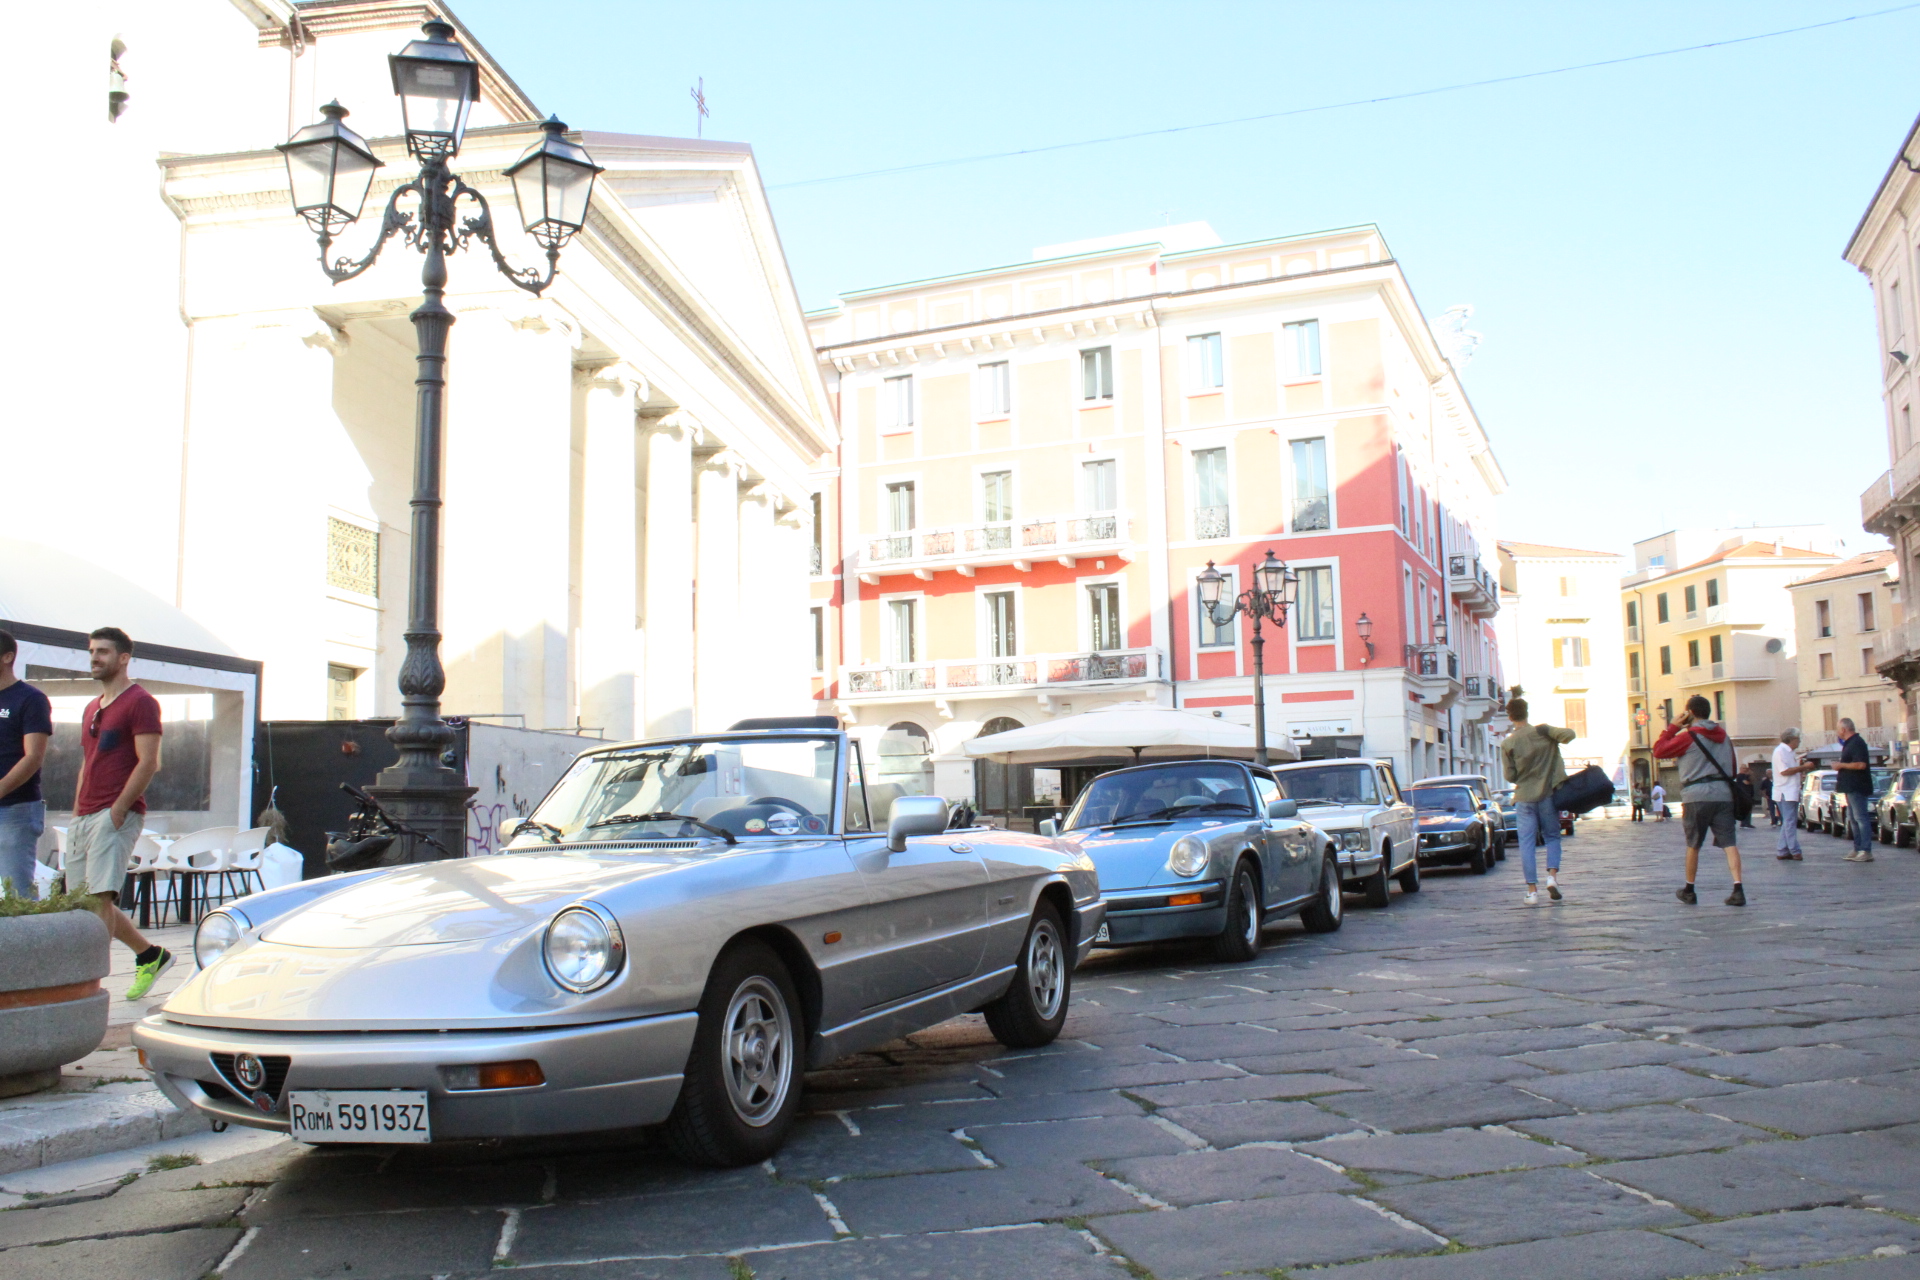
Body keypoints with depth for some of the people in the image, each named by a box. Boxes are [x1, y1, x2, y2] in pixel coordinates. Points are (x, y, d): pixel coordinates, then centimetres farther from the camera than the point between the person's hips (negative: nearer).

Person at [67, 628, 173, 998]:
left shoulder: (140, 702, -5)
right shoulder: (92, 708, 22)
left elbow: (148, 763, -13)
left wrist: (117, 810, -17)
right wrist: (77, 814, 14)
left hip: (117, 815, -9)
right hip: (84, 818, 9)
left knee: (100, 897, -14)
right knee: (82, 900, 9)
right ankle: (152, 955, 21)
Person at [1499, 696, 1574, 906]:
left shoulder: (1508, 744, -6)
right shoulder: (1542, 731, -5)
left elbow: (1509, 775, -4)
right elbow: (1569, 734, -15)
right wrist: (1556, 740, 7)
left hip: (1524, 798, -1)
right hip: (1547, 794, 1)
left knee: (1526, 843, 3)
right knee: (1552, 836, 16)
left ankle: (1532, 890, -1)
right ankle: (1552, 875, -6)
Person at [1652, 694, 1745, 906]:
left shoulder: (1688, 736, -5)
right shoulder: (1723, 735, 14)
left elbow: (1658, 751, 0)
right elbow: (1732, 765, 18)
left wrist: (1672, 727, 5)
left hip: (1696, 795, -4)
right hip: (1723, 794, 4)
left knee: (1693, 845, 8)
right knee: (1729, 843, -3)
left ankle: (1688, 891, 18)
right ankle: (1738, 889, -16)